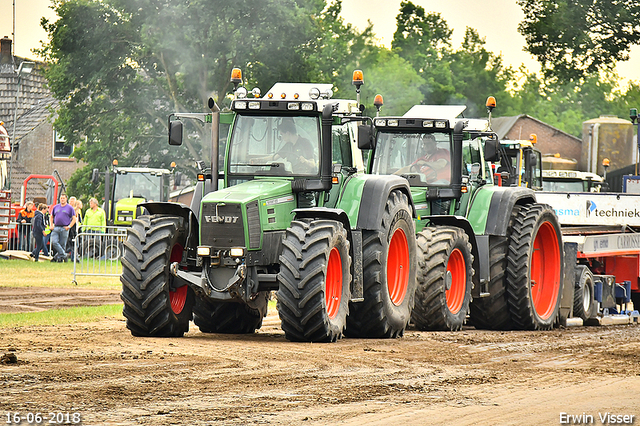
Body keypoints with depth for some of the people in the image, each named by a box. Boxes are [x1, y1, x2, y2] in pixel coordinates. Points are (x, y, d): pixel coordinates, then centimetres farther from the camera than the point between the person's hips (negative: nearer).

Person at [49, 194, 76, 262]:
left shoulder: (70, 208, 4)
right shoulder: (56, 207, 14)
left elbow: (74, 219, 3)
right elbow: (52, 217, 25)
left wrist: (69, 226, -8)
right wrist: (51, 225, 11)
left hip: (64, 228, -3)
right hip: (56, 228, 3)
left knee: (62, 244, -1)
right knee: (54, 242, -14)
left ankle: (59, 257, 6)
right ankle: (64, 255, -8)